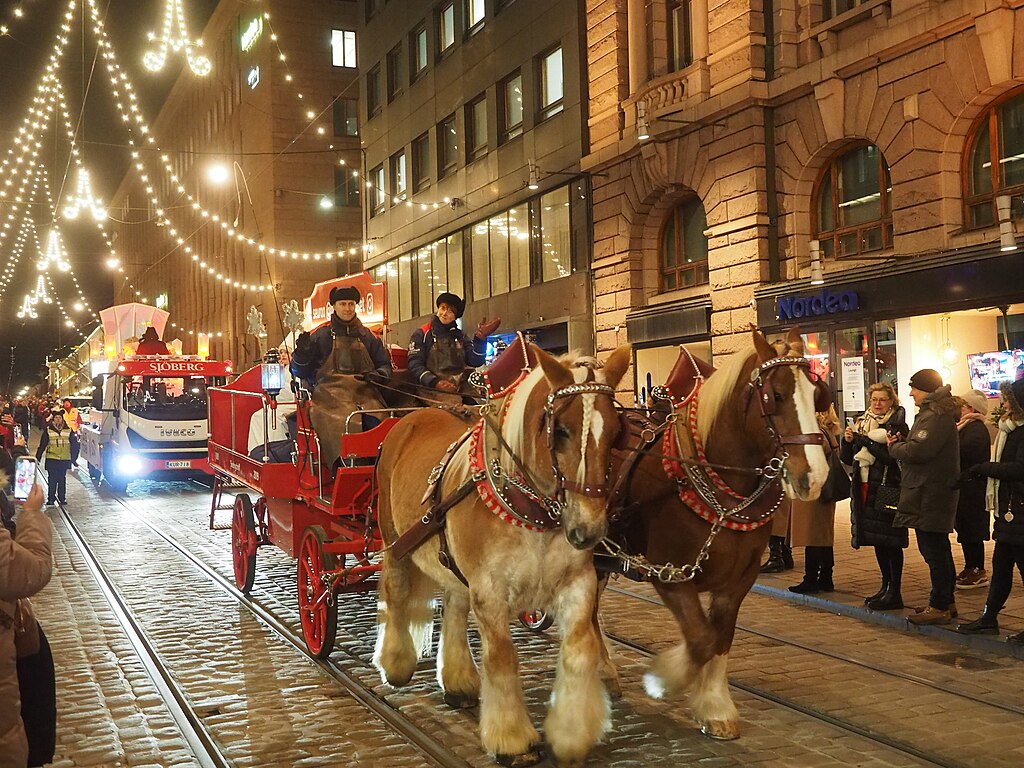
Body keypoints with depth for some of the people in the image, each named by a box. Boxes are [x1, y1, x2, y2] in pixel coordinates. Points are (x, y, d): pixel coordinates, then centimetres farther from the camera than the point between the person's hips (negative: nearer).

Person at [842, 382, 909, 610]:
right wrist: (847, 440, -5)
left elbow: (895, 457, -20)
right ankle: (887, 586, 24)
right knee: (877, 540, 13)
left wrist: (867, 441, -21)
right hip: (865, 488, 7)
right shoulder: (860, 423, 13)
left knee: (890, 541, -5)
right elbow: (847, 458, 14)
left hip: (887, 489, -7)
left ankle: (895, 591, 0)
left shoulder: (897, 425, -6)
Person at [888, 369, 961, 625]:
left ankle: (939, 606, -1)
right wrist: (902, 442, 1)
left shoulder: (935, 417, -17)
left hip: (930, 495, -11)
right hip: (931, 492, 11)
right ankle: (945, 601, 27)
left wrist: (894, 447, -9)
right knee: (939, 550, 17)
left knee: (933, 551, -6)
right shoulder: (934, 414, 18)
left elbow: (918, 451, -27)